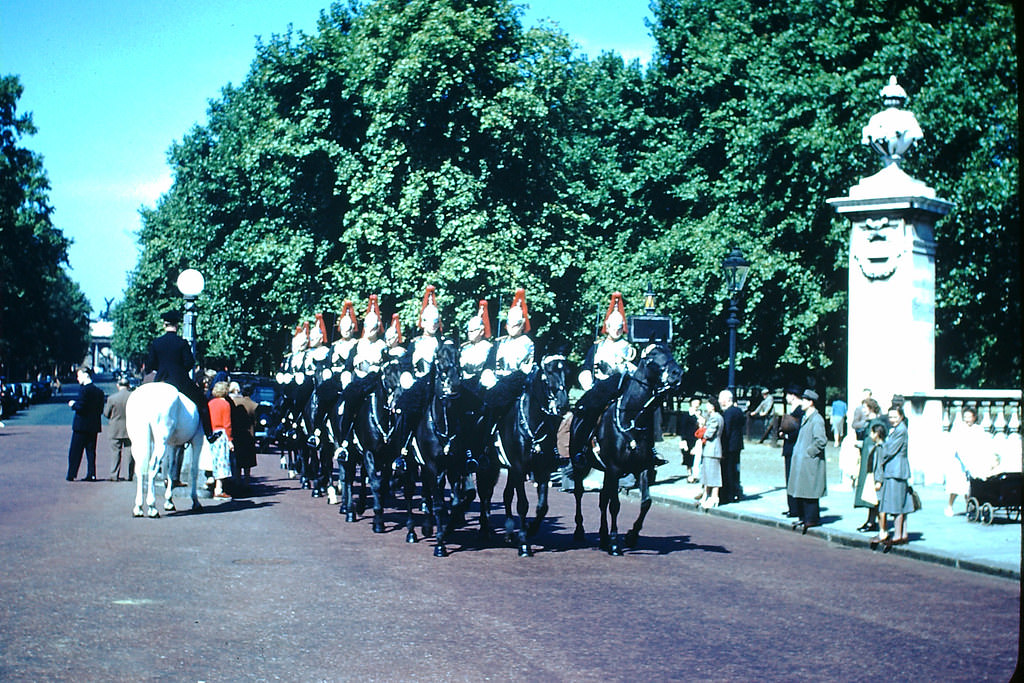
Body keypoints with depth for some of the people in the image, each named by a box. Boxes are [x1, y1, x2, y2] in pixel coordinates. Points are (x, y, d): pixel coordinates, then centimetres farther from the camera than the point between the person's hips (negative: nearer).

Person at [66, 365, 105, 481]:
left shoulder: (84, 390, -14)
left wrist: (73, 404, -1)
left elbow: (80, 408, -21)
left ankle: (72, 475, 5)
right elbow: (100, 410, 9)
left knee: (75, 452, 3)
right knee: (91, 451, 9)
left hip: (81, 426, -7)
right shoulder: (99, 391, 8)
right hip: (94, 426, 7)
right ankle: (91, 475, 5)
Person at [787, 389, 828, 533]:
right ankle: (804, 517, 20)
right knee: (800, 490, 12)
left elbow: (821, 440, -23)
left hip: (810, 462, -10)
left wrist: (809, 452, -16)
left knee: (808, 492, -6)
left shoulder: (817, 420, -15)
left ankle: (811, 519, 0)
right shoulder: (804, 418, 15)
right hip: (800, 460, 10)